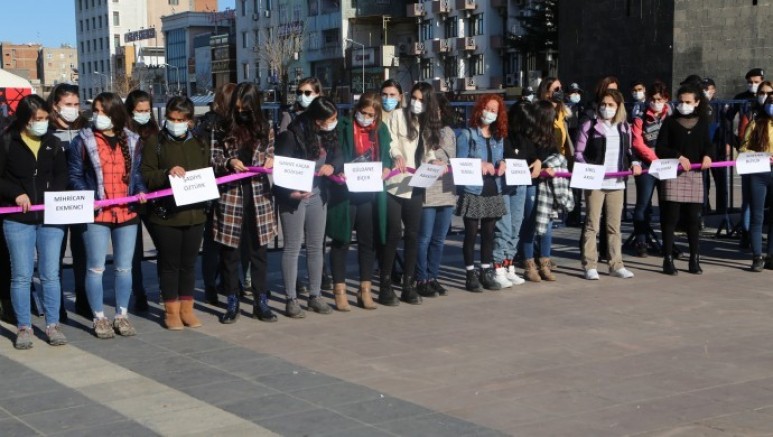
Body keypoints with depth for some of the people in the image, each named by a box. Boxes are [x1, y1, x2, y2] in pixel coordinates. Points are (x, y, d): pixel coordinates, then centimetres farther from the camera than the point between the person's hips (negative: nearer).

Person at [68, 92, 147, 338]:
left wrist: (141, 191, -6)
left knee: (124, 267, 9)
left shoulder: (131, 141, 8)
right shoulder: (83, 140, 0)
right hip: (96, 213, -3)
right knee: (96, 268, 2)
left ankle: (122, 315, 21)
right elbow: (74, 175, 0)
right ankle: (99, 318, 13)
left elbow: (137, 172, 12)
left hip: (127, 212, 3)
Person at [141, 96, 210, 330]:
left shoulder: (200, 145, 11)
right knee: (169, 264, 4)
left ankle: (187, 308, 20)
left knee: (189, 263, 11)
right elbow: (145, 176, -6)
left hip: (194, 213, 4)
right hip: (165, 214, -4)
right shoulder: (155, 143, -1)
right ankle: (171, 310, 14)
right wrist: (167, 173, -23)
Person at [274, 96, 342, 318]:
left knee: (316, 247, 12)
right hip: (294, 197, -6)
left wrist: (332, 166, -14)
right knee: (292, 248, 1)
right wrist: (289, 192, -27)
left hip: (317, 196, 6)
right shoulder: (292, 135, -18)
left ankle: (315, 295, 23)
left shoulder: (328, 134, 1)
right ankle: (291, 300, 8)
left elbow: (338, 156, 9)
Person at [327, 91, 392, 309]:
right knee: (342, 241, 1)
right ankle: (340, 290, 8)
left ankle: (365, 290, 19)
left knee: (368, 241, 9)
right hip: (345, 191, -4)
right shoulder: (343, 127, -2)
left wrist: (386, 168, -7)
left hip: (371, 193, 4)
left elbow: (386, 156, 14)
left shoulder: (381, 130, 11)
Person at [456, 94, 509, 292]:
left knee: (489, 233, 9)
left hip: (493, 192, 5)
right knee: (471, 234, 0)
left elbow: (501, 159, 17)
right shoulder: (466, 134, -3)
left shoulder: (498, 137, 13)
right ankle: (471, 275, 7)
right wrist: (478, 165, -21)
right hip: (473, 192, -5)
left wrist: (501, 164, -5)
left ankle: (486, 273, 18)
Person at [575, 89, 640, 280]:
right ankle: (590, 265, 3)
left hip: (617, 182, 4)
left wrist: (634, 163, 0)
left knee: (614, 225, 10)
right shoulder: (590, 126, -2)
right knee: (592, 225, -1)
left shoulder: (624, 128, 11)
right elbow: (579, 153, -3)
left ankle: (616, 264, 16)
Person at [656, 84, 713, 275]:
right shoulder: (670, 121, 1)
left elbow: (708, 144, 15)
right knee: (671, 217, -3)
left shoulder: (702, 122, 10)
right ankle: (668, 259, 2)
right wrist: (678, 156, -16)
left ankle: (695, 260, 14)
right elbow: (660, 148, -3)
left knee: (693, 218, 6)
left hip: (695, 174, 3)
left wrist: (707, 155, -7)